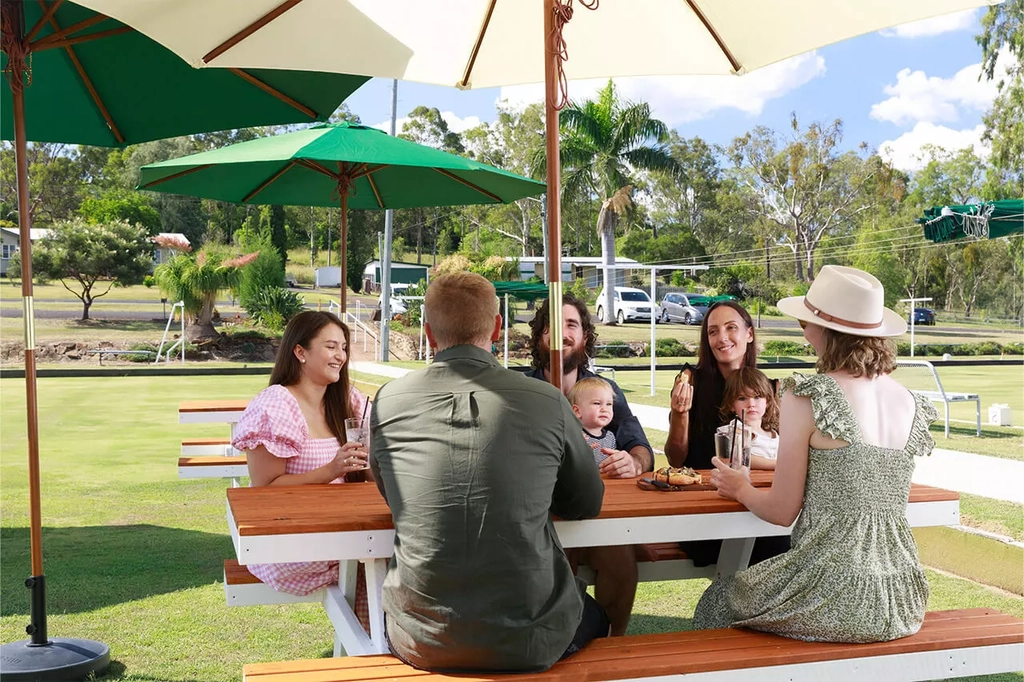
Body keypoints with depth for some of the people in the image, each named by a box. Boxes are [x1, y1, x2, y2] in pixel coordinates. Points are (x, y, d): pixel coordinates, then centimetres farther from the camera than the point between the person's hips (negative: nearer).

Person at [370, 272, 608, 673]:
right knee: (595, 617, 34)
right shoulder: (547, 403, -10)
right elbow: (588, 504, 6)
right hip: (530, 645, 0)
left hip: (421, 644, 1)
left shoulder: (388, 403, -7)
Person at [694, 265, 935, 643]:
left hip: (836, 602, -6)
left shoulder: (808, 396, -14)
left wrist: (741, 488, 13)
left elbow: (782, 511, -9)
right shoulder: (911, 403, 4)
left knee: (717, 602, 22)